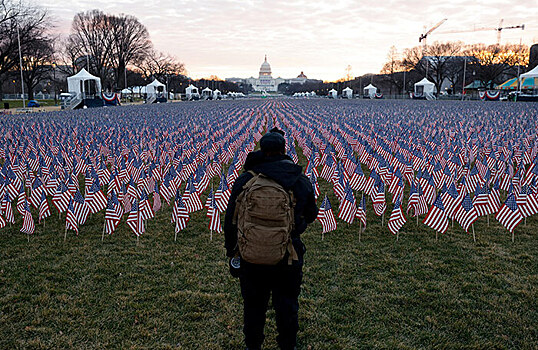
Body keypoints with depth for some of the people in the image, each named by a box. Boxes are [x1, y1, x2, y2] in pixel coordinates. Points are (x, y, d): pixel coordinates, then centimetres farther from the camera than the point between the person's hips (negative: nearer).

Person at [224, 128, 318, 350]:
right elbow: (310, 214, 7)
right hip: (288, 258, 0)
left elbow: (230, 219, -4)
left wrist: (231, 252, 7)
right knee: (286, 306, 19)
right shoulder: (301, 181, -7)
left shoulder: (245, 180, -9)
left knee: (253, 306, 19)